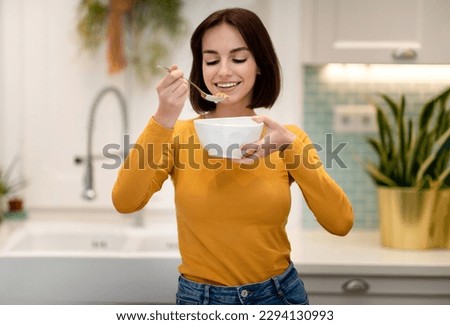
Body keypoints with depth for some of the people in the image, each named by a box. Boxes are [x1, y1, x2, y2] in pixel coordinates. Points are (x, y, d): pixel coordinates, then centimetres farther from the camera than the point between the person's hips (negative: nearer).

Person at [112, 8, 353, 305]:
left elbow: (341, 222, -12)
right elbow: (125, 201, -19)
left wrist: (291, 147, -23)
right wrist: (163, 120, -28)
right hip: (199, 299, -1)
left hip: (279, 295, 1)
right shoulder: (179, 135, -4)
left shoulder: (288, 138, -2)